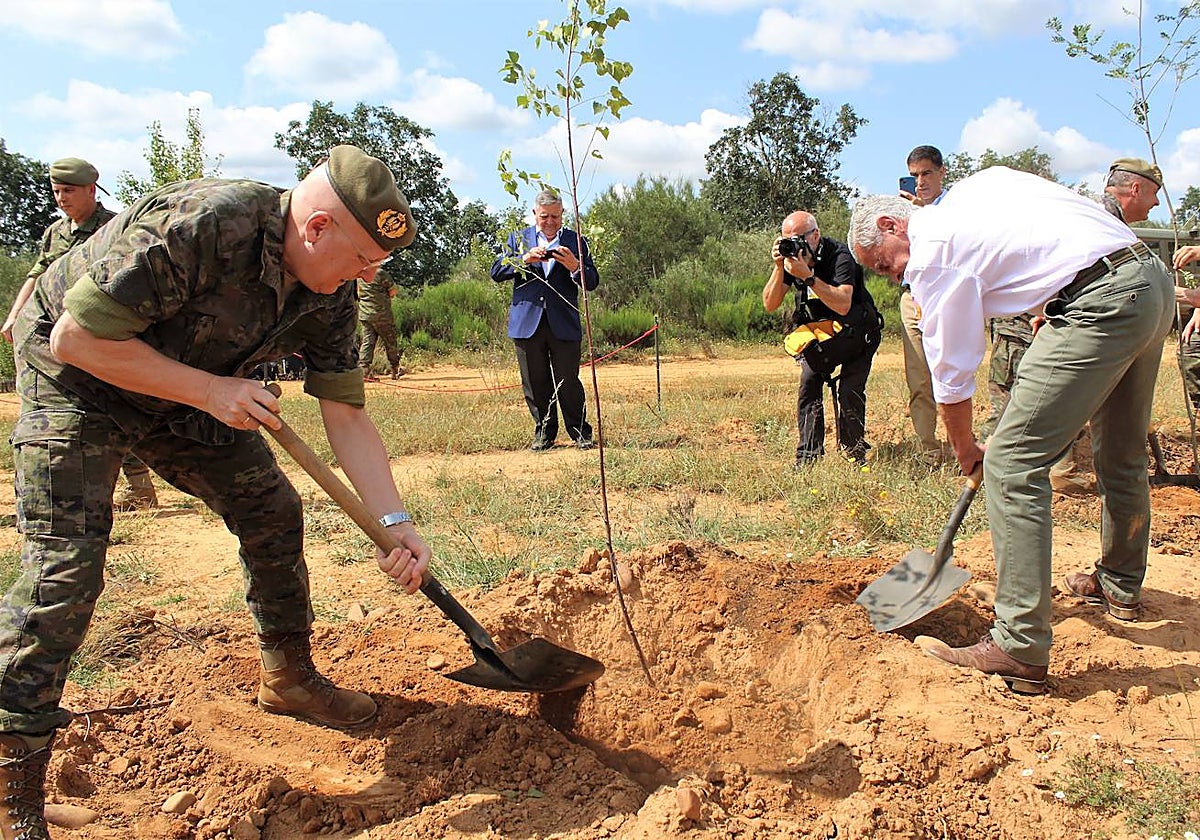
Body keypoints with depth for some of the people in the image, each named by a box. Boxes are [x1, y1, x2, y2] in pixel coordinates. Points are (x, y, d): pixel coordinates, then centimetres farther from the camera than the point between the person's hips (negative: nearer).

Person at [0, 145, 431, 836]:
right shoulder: (197, 226, -36)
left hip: (190, 392, 7)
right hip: (76, 379, -6)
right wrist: (210, 391, -29)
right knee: (66, 563, -14)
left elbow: (347, 416, -11)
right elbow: (77, 339, -30)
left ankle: (289, 677, 24)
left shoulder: (330, 294, -13)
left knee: (273, 511, 4)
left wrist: (395, 520, -19)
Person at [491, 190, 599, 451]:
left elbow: (592, 282, 4)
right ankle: (544, 433, 20)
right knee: (535, 383, 7)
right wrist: (524, 259, -12)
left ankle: (580, 432, 12)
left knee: (568, 382, -2)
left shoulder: (575, 241, 10)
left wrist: (575, 267, -16)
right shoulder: (518, 239, 13)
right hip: (527, 323, 2)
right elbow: (496, 272, 3)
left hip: (564, 324, -1)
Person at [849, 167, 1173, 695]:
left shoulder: (931, 251, -4)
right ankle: (1120, 586, 45)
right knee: (1122, 455, 24)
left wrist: (965, 450, 15)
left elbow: (952, 374, 0)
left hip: (1099, 303, -10)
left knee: (1012, 464, -9)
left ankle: (1020, 648, -9)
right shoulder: (982, 182, 20)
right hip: (1154, 277, 10)